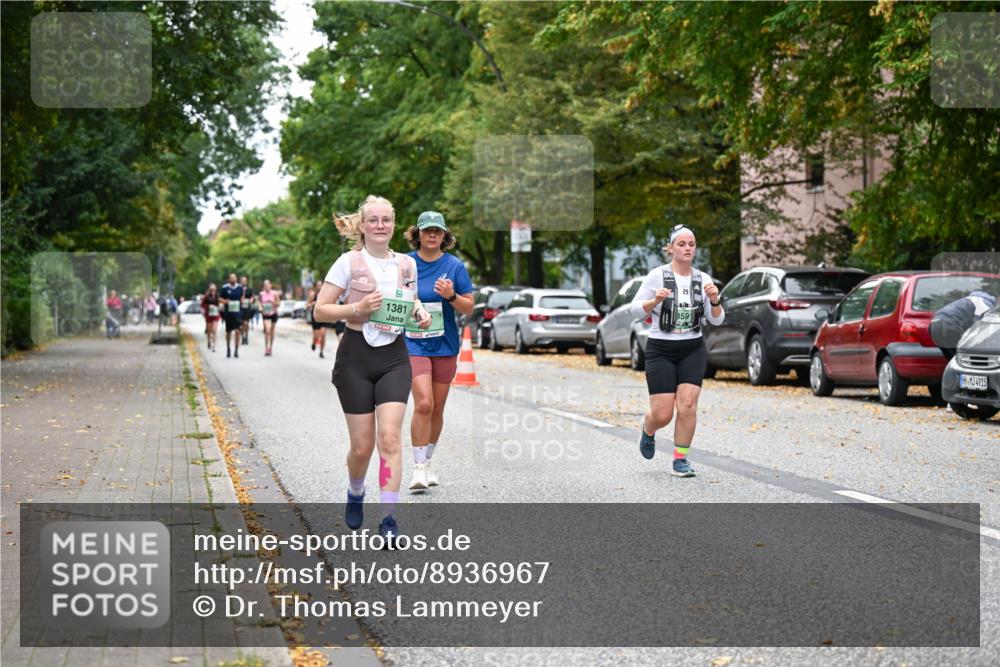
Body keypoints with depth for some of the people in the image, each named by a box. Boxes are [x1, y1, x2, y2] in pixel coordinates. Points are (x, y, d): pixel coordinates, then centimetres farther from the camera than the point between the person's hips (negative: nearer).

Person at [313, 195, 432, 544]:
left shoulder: (407, 264, 7)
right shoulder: (349, 262, -4)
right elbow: (320, 310, -5)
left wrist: (420, 314, -1)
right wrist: (357, 308, -20)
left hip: (394, 358, 2)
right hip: (356, 357, -2)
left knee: (389, 437, -12)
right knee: (362, 445, 3)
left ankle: (389, 518, -11)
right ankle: (355, 495, 34)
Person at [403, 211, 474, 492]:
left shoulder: (455, 266, 0)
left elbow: (469, 308, 1)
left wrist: (451, 296, -16)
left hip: (445, 344, 2)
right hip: (414, 343, -2)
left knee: (437, 409, 10)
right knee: (423, 404, -17)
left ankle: (426, 462, 27)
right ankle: (418, 468, -12)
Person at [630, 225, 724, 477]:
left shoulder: (703, 279, 3)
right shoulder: (658, 275, -7)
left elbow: (717, 320, 3)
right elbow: (635, 309, -5)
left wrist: (714, 300, -17)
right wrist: (655, 301, -24)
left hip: (693, 350, 2)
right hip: (661, 351, -2)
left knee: (688, 404, -15)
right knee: (662, 415, -5)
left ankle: (681, 461, 0)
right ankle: (647, 431, 31)